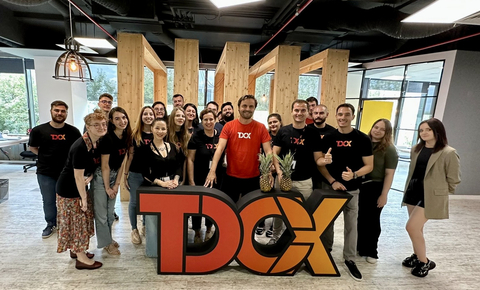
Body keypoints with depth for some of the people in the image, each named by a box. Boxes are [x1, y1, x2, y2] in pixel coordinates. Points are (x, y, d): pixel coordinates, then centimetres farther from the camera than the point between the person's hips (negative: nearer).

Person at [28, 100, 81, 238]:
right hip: (46, 173, 0)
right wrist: (46, 156, -1)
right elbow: (33, 147, 8)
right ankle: (51, 224, 36)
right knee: (48, 201, 14)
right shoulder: (39, 130, -6)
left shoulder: (73, 131, -7)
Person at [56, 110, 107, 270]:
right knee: (78, 220, 3)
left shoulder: (97, 142, -1)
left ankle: (76, 250, 38)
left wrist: (90, 176, -9)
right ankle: (81, 258, 19)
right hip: (69, 189, -9)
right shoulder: (81, 147, -28)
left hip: (79, 187, 9)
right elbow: (78, 175, -25)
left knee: (83, 219, 19)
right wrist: (84, 198, -18)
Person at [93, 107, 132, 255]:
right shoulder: (107, 139, -23)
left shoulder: (126, 137, -3)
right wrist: (107, 187, -10)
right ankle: (106, 243, 22)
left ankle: (108, 237, 36)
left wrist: (117, 183, 0)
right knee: (101, 212, 6)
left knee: (110, 211, 18)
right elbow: (105, 166, -18)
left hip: (114, 175, 7)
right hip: (101, 176, -7)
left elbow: (121, 162, 1)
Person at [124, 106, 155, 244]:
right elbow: (130, 155, -1)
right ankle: (134, 229, 28)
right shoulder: (135, 134, -3)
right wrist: (125, 174, -3)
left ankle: (145, 226, 34)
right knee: (134, 202, 9)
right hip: (135, 174, -1)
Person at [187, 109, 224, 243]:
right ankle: (197, 232, 30)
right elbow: (190, 159, -7)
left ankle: (209, 229, 39)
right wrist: (191, 180, -11)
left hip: (216, 178, 2)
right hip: (199, 178, -2)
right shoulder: (196, 136, -8)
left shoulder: (221, 136, -1)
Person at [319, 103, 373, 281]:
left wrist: (354, 174, -22)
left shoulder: (362, 139, -5)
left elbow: (369, 166, -4)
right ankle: (325, 251, 33)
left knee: (351, 224, 7)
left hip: (352, 190, -1)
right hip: (329, 186, 1)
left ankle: (350, 259, 23)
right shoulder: (328, 138, -1)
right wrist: (332, 181, -12)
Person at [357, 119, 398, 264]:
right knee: (359, 218, 12)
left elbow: (389, 174, -10)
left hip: (375, 188, -4)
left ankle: (371, 251, 26)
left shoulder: (389, 149, -7)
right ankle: (359, 246, 30)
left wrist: (384, 195, -14)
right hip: (359, 185, 4)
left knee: (372, 220, 9)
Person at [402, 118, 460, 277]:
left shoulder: (448, 153, -14)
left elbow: (453, 179, -6)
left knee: (412, 227, -10)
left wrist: (440, 192, 3)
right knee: (416, 228, 15)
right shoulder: (416, 149, 6)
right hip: (413, 191, 6)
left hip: (431, 196, -6)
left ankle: (424, 262, 11)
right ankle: (417, 256, 34)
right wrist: (410, 188, 16)